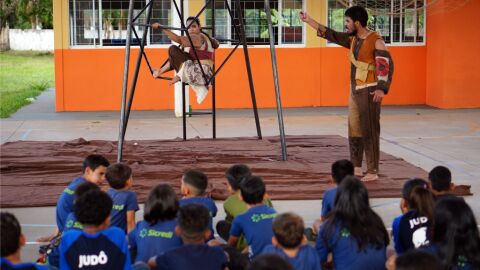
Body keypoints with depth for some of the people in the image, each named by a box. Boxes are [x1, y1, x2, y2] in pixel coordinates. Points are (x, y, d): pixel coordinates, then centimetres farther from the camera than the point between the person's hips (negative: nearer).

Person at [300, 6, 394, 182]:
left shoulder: (376, 41, -14)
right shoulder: (352, 39, 9)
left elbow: (386, 65, -20)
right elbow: (331, 35, 19)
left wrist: (381, 89, -31)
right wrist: (309, 21, 18)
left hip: (369, 91, -8)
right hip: (355, 90, 8)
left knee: (369, 131, -8)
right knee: (354, 129, 11)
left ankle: (373, 172, -5)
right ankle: (356, 168, 19)